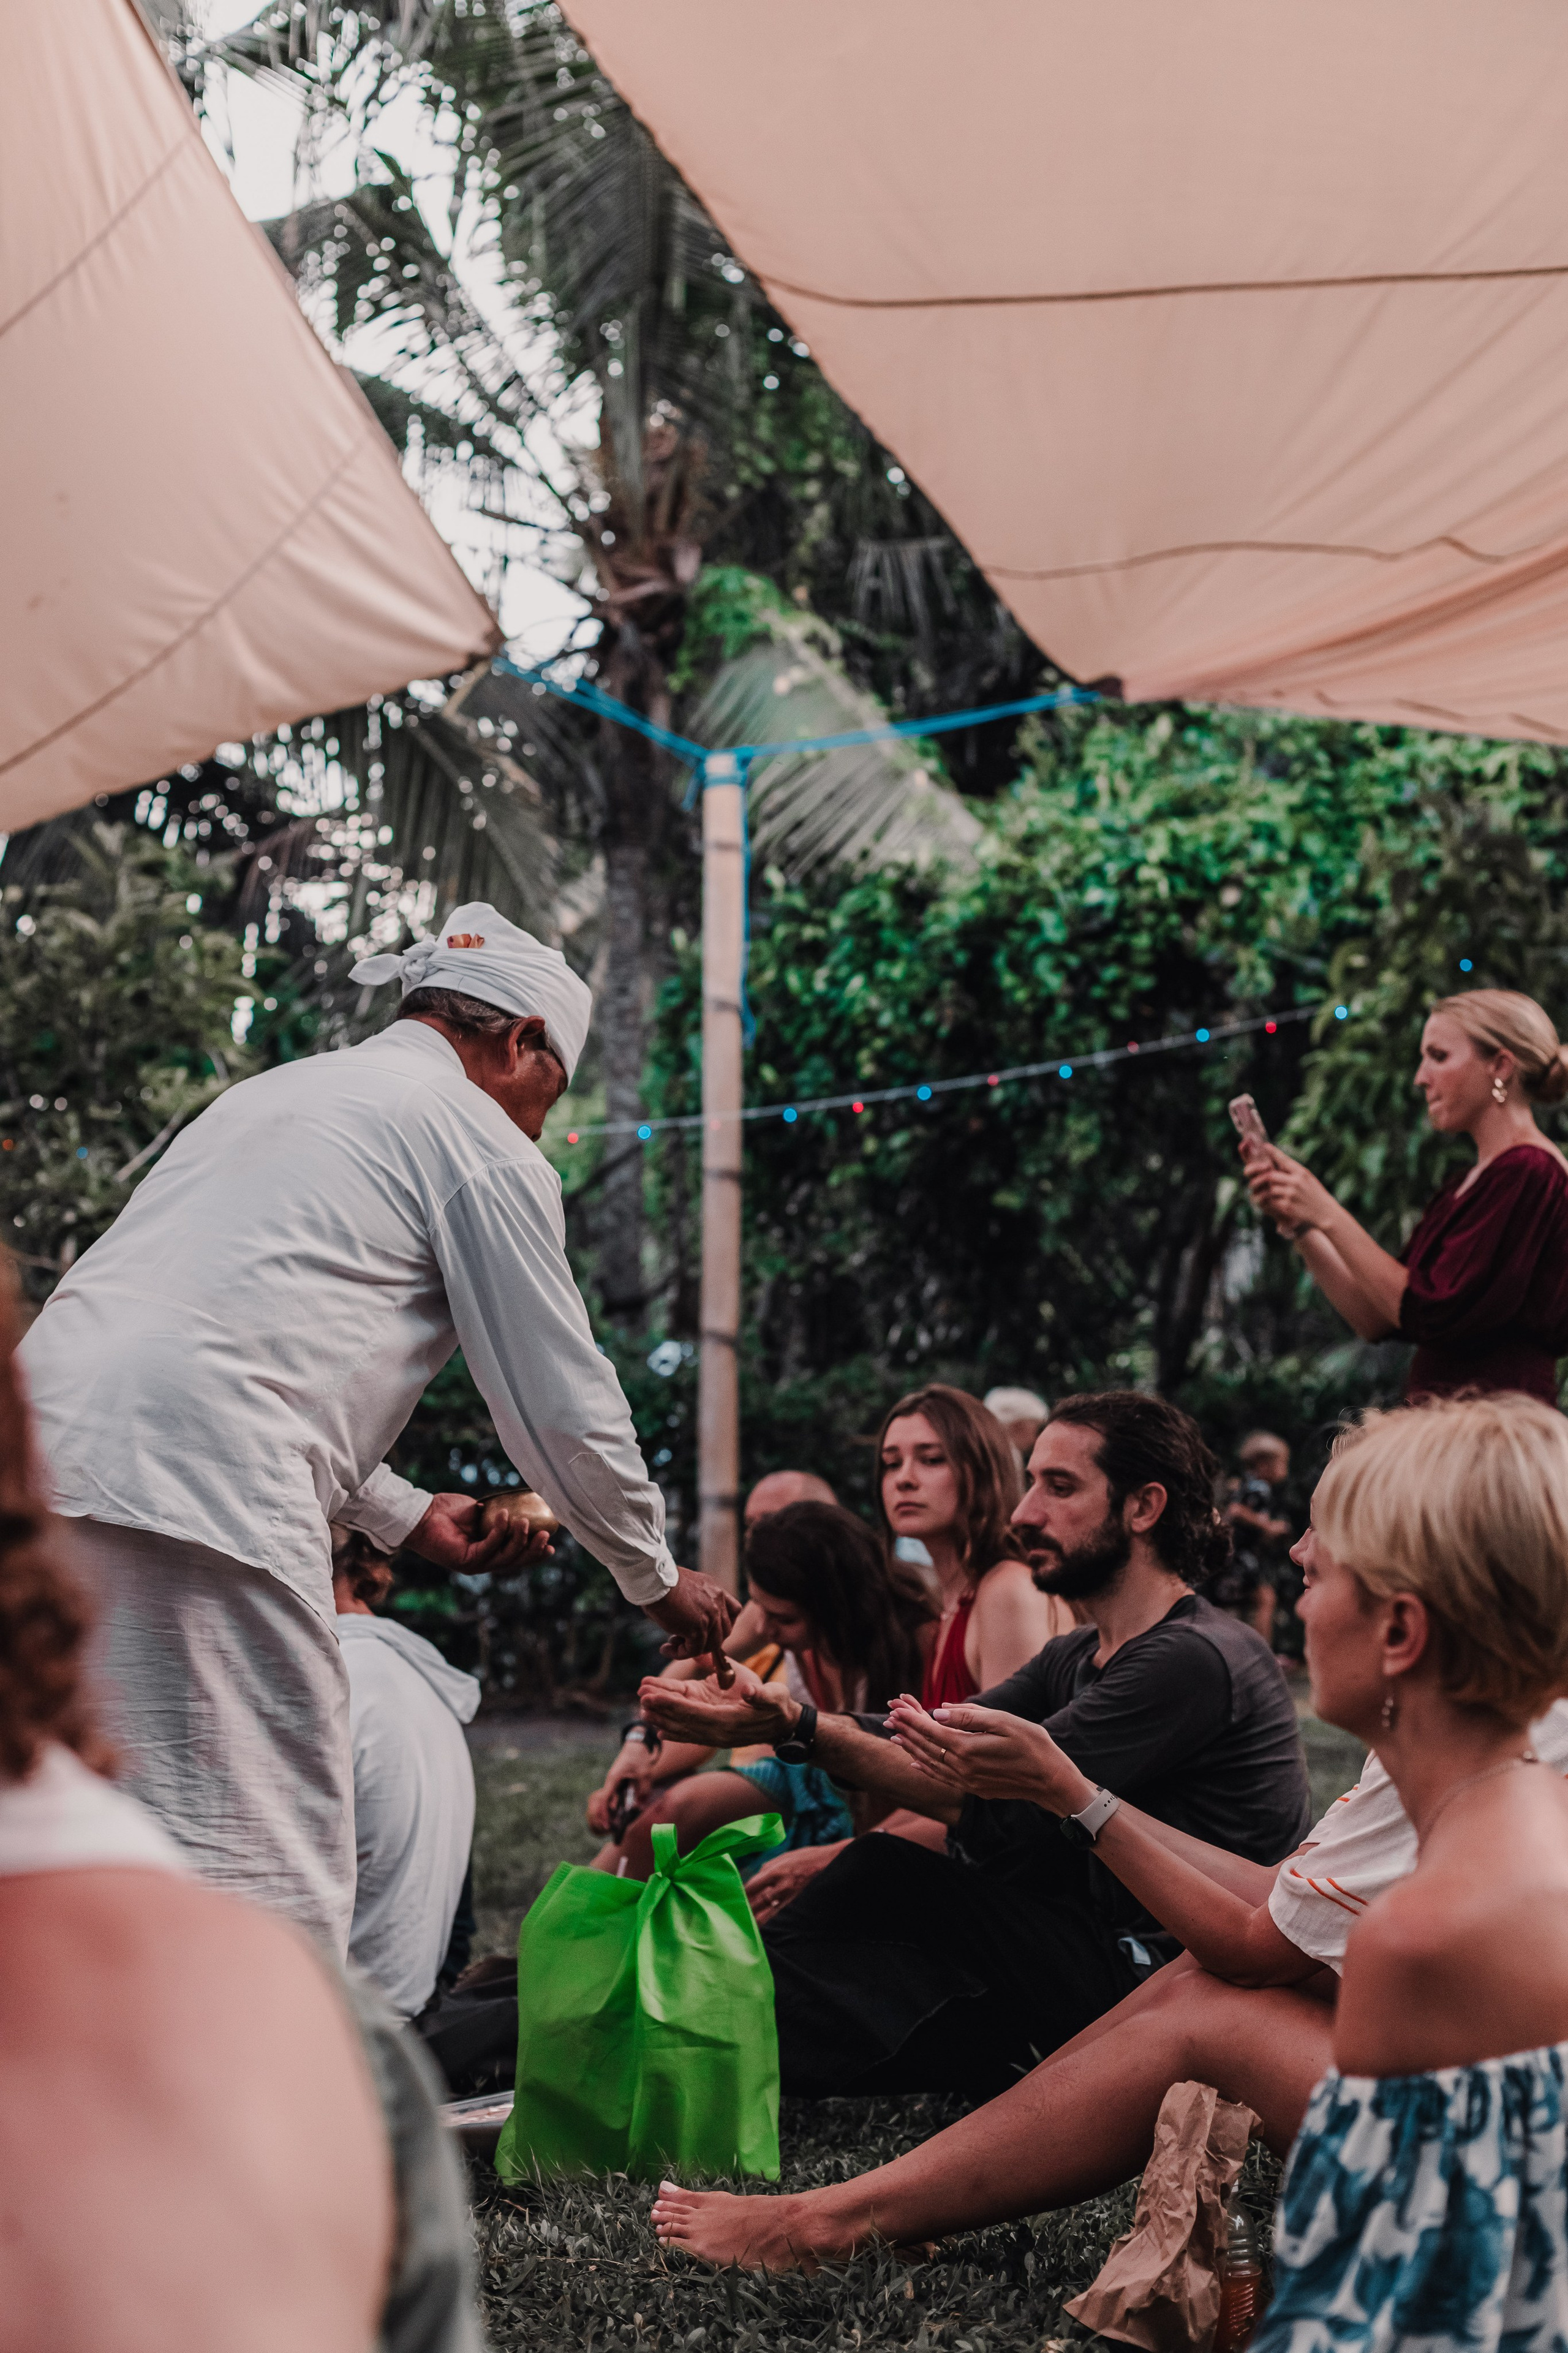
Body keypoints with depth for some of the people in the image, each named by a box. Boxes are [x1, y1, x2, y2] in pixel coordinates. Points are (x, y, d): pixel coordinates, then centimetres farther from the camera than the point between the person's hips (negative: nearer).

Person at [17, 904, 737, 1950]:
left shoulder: (275, 1092, 31)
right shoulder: (484, 1140, 6)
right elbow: (564, 1404, 9)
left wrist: (406, 1515, 41)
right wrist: (659, 1578, 25)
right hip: (205, 1498, -8)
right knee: (268, 1896, -7)